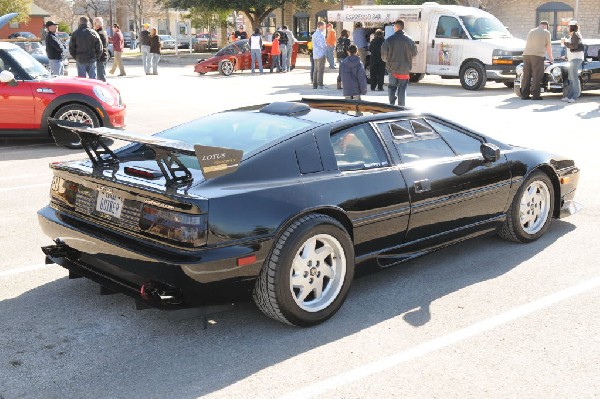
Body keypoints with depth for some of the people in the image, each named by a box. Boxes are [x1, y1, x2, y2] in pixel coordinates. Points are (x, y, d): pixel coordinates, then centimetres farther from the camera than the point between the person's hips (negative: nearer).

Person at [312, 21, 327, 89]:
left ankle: (314, 84, 12)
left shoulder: (314, 34, 15)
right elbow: (323, 45, -20)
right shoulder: (321, 34, -15)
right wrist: (327, 47, 0)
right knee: (321, 70, -6)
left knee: (316, 70, 12)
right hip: (321, 54, -9)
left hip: (315, 54, 9)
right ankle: (320, 85, -7)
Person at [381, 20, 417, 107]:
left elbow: (384, 54, -6)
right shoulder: (409, 40, -4)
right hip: (405, 69, 1)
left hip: (392, 68, -1)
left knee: (392, 87, 14)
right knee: (402, 89, 9)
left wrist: (387, 60, 14)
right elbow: (414, 53, 5)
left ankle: (392, 104, 4)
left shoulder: (389, 40, -9)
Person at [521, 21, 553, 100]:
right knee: (536, 76, -3)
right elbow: (548, 46, 12)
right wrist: (550, 57, 28)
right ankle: (535, 95, -4)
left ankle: (524, 94, 8)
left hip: (526, 54, 5)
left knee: (526, 75, 7)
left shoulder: (531, 31, 22)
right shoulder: (546, 32, 7)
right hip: (537, 55, -5)